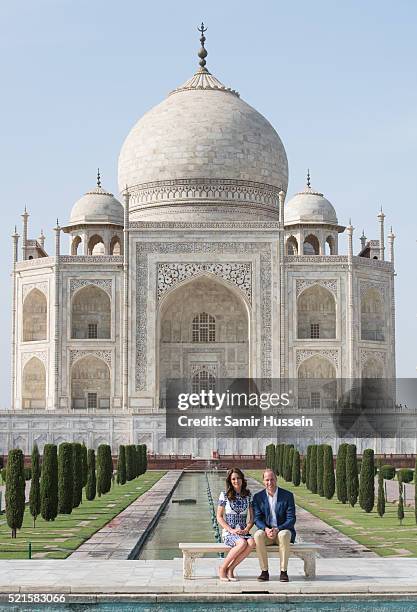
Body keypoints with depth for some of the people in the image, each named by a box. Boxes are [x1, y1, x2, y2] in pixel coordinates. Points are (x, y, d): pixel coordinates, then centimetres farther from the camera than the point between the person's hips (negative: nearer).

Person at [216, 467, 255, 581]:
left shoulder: (248, 495, 10)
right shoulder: (225, 495, 1)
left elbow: (252, 517, 11)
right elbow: (219, 517, 1)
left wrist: (247, 529, -8)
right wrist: (231, 530, -12)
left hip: (243, 532, 3)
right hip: (228, 532, -3)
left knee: (252, 542, -32)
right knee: (242, 543, -36)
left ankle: (230, 569, -18)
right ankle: (222, 568, -16)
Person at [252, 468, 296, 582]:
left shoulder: (287, 495, -3)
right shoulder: (258, 497, 3)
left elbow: (291, 519, -7)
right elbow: (257, 519, -1)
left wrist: (277, 529, -23)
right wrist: (266, 529, -22)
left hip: (283, 530, -1)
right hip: (266, 532, 1)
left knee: (284, 535, -37)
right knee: (258, 535, -32)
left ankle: (283, 572, -29)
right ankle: (264, 571, -25)